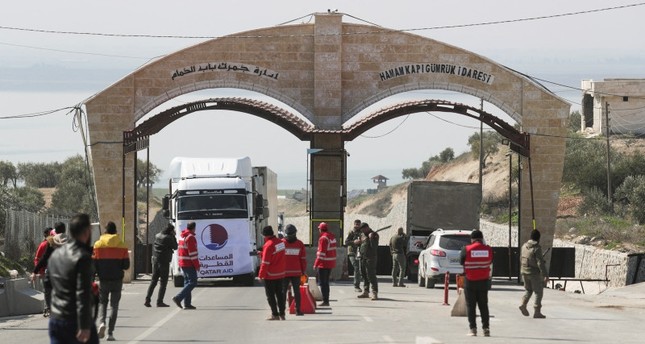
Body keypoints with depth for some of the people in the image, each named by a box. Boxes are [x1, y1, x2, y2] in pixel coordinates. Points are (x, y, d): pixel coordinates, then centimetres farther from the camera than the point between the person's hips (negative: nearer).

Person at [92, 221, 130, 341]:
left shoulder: (98, 245, -3)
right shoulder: (122, 245, -3)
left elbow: (93, 264, -3)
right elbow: (126, 265, -2)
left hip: (103, 280, 0)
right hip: (117, 280, 0)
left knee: (102, 302, 15)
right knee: (114, 305, 6)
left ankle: (101, 322, -12)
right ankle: (110, 332, 0)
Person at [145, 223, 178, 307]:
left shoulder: (157, 236, 7)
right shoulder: (168, 238, -13)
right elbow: (175, 247, -2)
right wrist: (173, 236, 2)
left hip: (155, 260, 6)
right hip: (164, 262, -6)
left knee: (153, 281, 12)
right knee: (163, 282, 2)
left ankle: (147, 300, 6)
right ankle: (159, 302, -1)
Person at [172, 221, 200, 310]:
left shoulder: (182, 236, 13)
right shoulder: (190, 237, -16)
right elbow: (193, 253, -19)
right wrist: (197, 265, -14)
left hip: (182, 263, 10)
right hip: (189, 264, -10)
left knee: (187, 282, 13)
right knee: (192, 283, -7)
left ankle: (187, 303, 11)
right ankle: (178, 298, -17)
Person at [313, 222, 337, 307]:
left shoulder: (323, 238, -16)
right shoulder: (332, 236, 11)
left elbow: (321, 252, -20)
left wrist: (316, 264, -17)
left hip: (324, 264, -9)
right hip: (331, 263, 9)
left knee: (322, 283, -3)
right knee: (326, 283, 16)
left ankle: (325, 300, -6)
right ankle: (326, 300, 18)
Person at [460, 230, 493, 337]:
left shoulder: (466, 249, -11)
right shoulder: (488, 249, -4)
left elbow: (462, 262, -3)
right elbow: (490, 262, 6)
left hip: (470, 281, -2)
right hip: (484, 281, 2)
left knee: (470, 305, 6)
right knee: (483, 305, 11)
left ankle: (473, 328, 0)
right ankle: (486, 329, 6)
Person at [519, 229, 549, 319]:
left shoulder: (524, 246, 4)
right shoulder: (537, 248, -18)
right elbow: (540, 263, -21)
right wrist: (545, 275, -19)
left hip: (524, 272, 6)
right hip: (534, 273, -6)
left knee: (528, 290, 22)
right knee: (538, 292, 4)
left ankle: (523, 304, 1)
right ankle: (537, 312, 1)